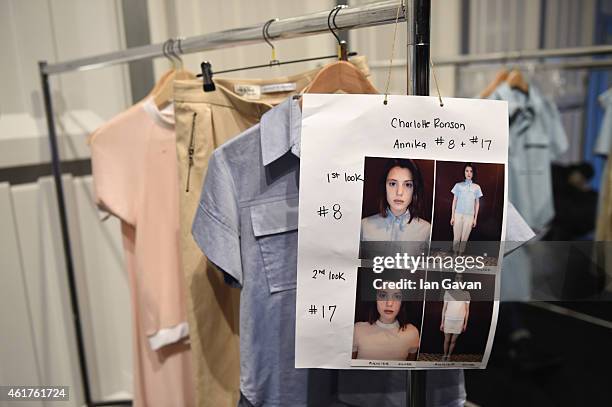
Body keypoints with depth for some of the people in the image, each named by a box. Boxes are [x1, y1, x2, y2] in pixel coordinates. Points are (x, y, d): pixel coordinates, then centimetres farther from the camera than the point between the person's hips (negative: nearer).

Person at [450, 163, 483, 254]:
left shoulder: (476, 187, 3)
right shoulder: (458, 185, 1)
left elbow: (477, 203, 7)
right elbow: (454, 201, 4)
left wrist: (475, 218, 5)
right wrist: (452, 216, 1)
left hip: (469, 216, 0)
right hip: (458, 215, 0)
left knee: (464, 238, 4)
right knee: (456, 237, 3)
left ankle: (460, 254, 15)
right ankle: (455, 253, 15)